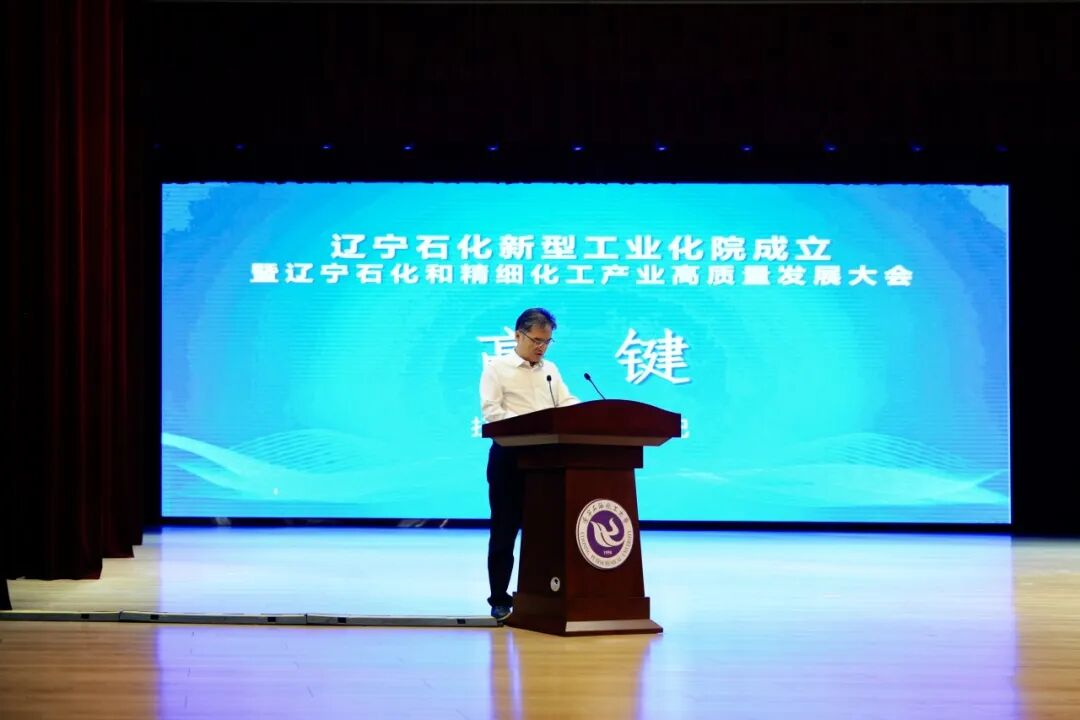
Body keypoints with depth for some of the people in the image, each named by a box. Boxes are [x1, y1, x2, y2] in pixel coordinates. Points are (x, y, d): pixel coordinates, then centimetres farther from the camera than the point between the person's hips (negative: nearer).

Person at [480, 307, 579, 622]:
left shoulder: (551, 370, 17)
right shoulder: (497, 368, 0)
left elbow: (568, 404, 10)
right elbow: (491, 411, -11)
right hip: (510, 455, -5)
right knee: (505, 530, 0)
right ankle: (499, 599, 5)